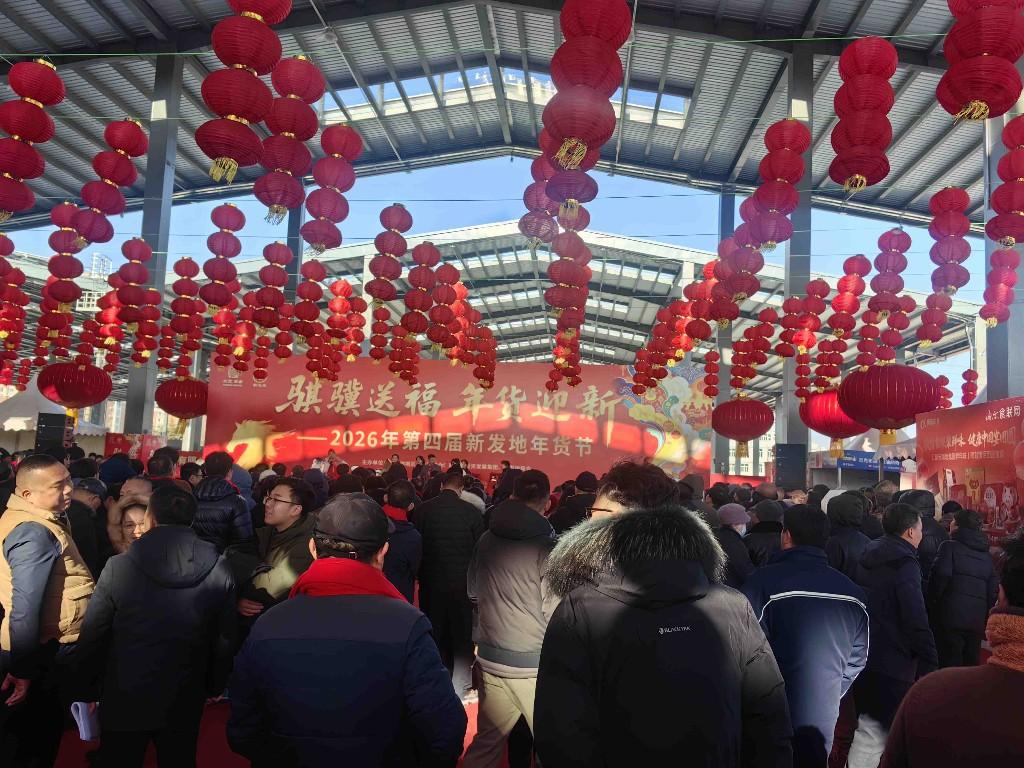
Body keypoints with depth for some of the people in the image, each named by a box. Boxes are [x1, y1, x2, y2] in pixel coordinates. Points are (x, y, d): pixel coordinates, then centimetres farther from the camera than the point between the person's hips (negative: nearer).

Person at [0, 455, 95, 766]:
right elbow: (26, 606, -30)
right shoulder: (35, 532, -26)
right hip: (42, 654, -9)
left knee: (43, 733, 23)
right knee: (32, 742, 9)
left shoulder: (37, 520, 6)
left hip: (45, 649, 9)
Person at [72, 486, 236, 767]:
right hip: (186, 699, 1)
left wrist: (86, 686, 7)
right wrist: (214, 687, 10)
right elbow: (224, 638, -5)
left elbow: (92, 634, -9)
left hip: (126, 696, -1)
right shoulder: (219, 569, -13)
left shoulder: (119, 566, -16)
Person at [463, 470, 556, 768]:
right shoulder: (547, 547, -14)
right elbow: (556, 612, -15)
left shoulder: (486, 541, 3)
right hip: (535, 665, -5)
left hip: (491, 659, 5)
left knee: (487, 741, 16)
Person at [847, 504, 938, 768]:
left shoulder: (869, 560, 10)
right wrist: (929, 667, -14)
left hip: (865, 659, 8)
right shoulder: (904, 565, -14)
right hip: (894, 666, -8)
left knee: (870, 732, 13)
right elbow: (917, 623, -19)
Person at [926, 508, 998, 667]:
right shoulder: (986, 555, 15)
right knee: (971, 665, 12)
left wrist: (932, 601, 0)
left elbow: (940, 576, -14)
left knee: (949, 665, -3)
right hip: (977, 620, 6)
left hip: (951, 617, -6)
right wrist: (985, 615, 19)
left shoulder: (949, 546, -4)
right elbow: (994, 590, 14)